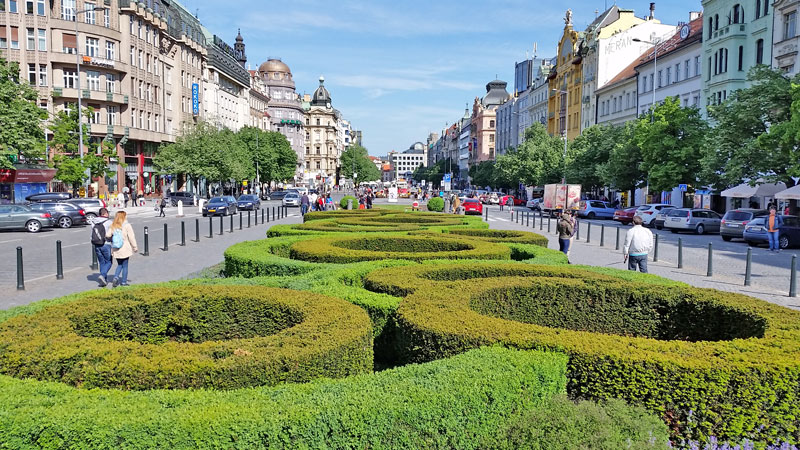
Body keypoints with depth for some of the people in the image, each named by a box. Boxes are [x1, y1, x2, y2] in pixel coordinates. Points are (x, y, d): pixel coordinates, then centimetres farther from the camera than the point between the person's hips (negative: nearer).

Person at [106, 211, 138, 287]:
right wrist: (135, 247, -3)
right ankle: (123, 282, 11)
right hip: (125, 249, -4)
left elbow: (107, 235, -3)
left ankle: (116, 277, 1)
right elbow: (131, 237, -11)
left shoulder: (112, 226, 2)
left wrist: (112, 239, 17)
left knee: (119, 265, 20)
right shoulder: (127, 226, -11)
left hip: (116, 250, 4)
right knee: (125, 266, 7)